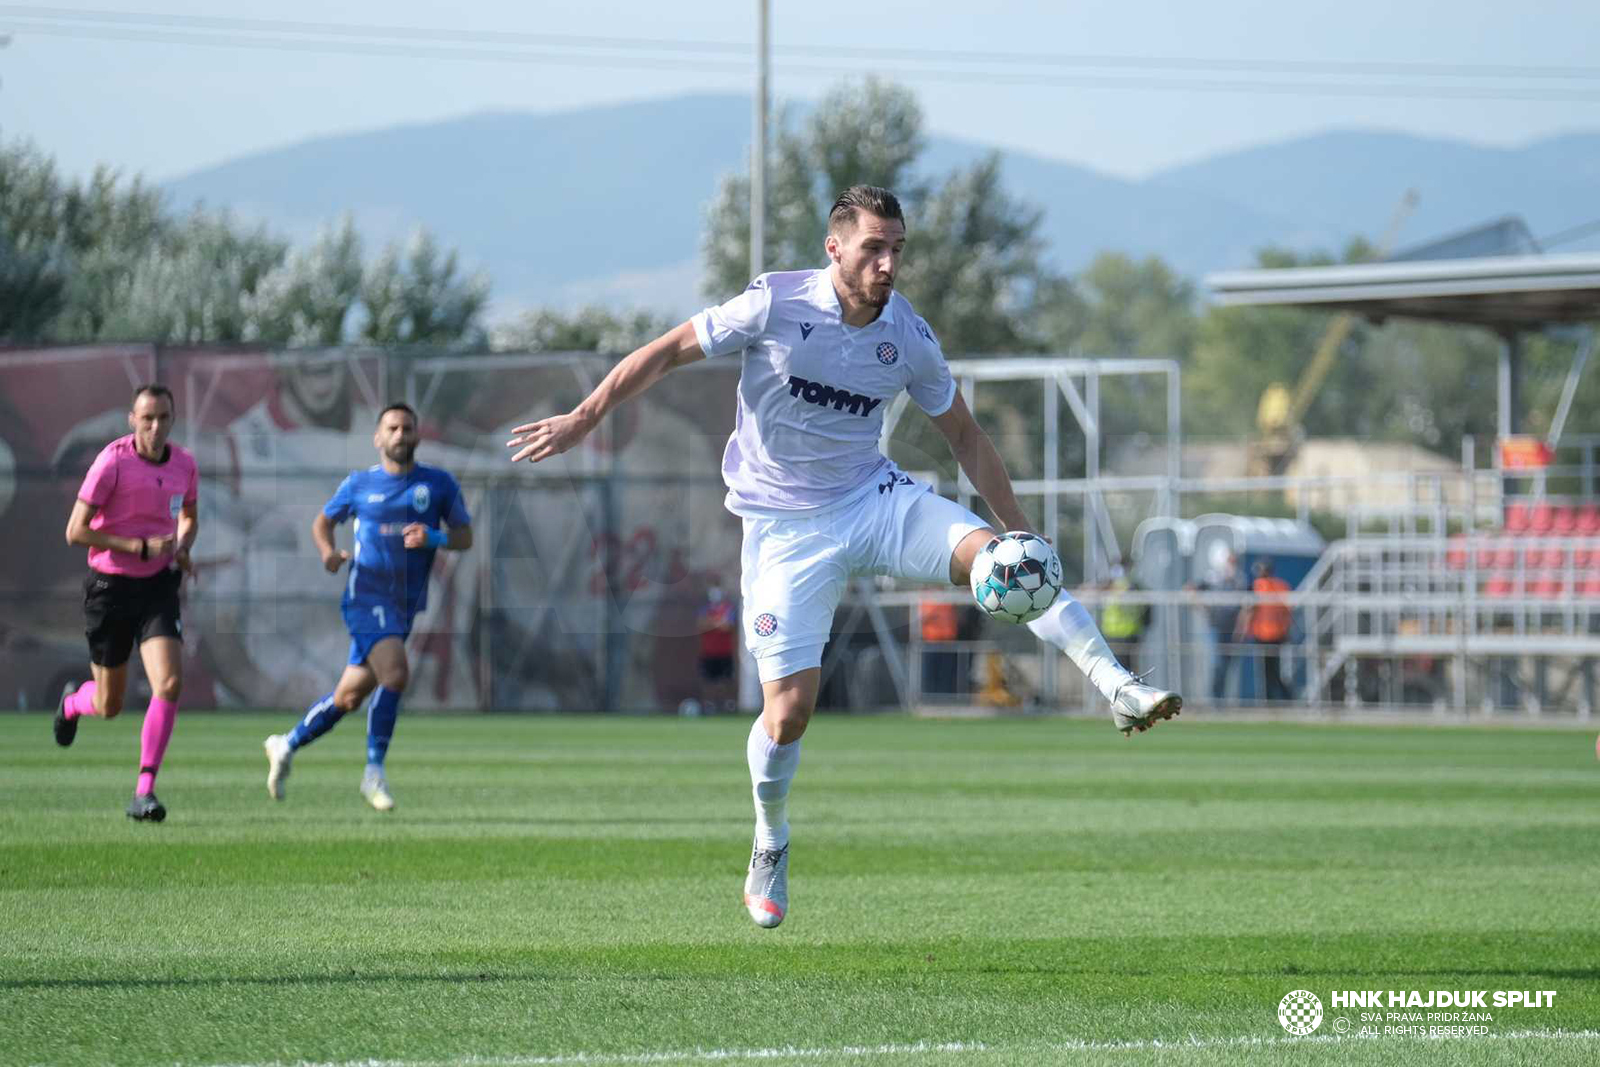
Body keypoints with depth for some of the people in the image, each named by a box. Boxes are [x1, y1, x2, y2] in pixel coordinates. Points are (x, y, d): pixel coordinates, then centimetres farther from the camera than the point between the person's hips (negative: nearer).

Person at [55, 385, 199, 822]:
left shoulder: (184, 464, 1)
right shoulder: (112, 462, -16)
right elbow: (76, 531, -17)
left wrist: (181, 548, 0)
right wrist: (142, 548, -21)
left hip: (159, 586, 3)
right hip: (111, 585, -3)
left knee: (170, 683, -18)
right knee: (109, 706, 7)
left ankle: (145, 791, -12)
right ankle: (73, 701, 47)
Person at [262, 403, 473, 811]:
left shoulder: (439, 484, 5)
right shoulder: (359, 484, 3)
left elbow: (465, 536, 6)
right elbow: (323, 521, 17)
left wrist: (435, 538, -15)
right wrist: (328, 551, -5)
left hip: (405, 606, 4)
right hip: (366, 597, -4)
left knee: (350, 696, 10)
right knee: (395, 673, -25)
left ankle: (286, 746, 31)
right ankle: (374, 772, -16)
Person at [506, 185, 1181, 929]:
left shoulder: (909, 338, -4)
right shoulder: (775, 305, -14)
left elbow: (964, 434, 9)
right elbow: (669, 351, -4)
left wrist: (1018, 527, 6)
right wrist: (583, 418, -6)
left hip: (876, 500, 2)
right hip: (785, 526, -2)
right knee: (789, 708, -7)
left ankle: (1117, 688, -29)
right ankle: (770, 845, 20)